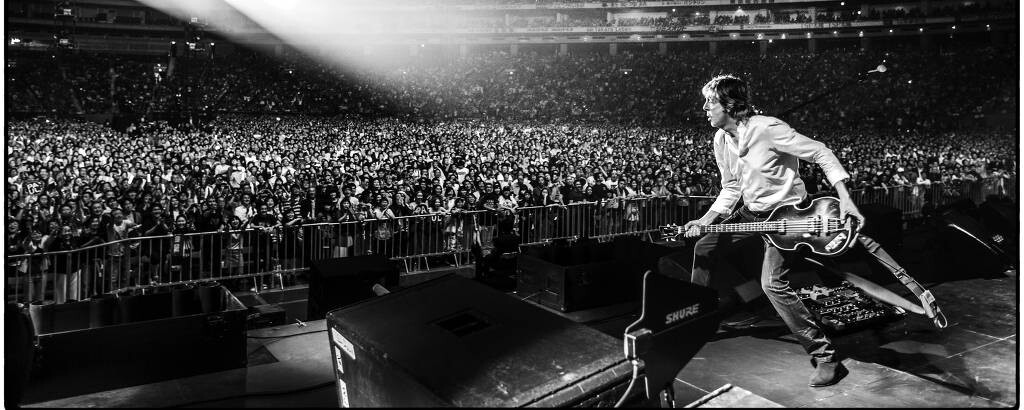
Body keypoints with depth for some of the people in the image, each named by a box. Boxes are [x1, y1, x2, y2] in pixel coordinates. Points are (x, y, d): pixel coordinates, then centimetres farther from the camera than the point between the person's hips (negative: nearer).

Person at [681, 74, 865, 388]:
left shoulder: (767, 129, -24)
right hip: (752, 213, 8)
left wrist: (845, 199, -27)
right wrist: (707, 218, -3)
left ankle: (826, 358, -12)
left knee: (773, 283, -21)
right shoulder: (721, 140, 0)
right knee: (704, 247, 7)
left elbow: (821, 153, -19)